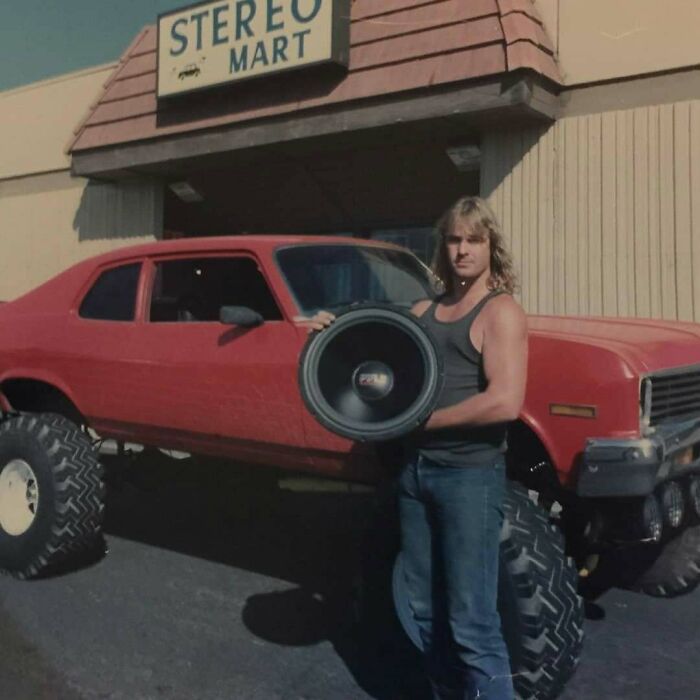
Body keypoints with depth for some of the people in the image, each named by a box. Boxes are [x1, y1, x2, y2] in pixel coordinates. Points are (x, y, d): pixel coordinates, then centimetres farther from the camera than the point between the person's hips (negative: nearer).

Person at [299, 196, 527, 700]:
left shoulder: (501, 312, -7)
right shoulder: (424, 310, 13)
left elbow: (505, 402, -20)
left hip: (471, 473, -7)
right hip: (415, 469, 7)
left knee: (471, 622, -3)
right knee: (426, 611, 15)